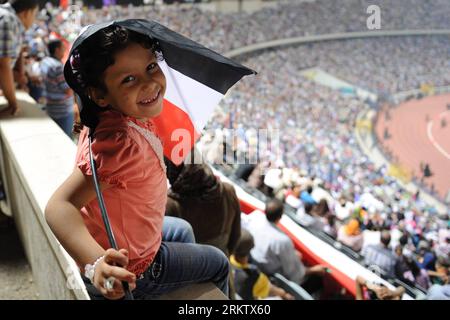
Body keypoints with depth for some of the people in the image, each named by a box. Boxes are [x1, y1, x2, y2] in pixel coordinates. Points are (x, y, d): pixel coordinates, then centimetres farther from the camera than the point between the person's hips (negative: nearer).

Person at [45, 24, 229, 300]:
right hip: (132, 274, -9)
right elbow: (60, 206, -45)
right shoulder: (124, 143, -39)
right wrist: (96, 263, -60)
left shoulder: (102, 118, -10)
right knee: (219, 264, 16)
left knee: (182, 230, 36)